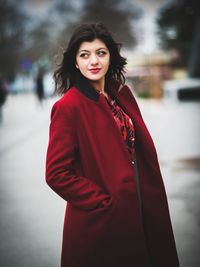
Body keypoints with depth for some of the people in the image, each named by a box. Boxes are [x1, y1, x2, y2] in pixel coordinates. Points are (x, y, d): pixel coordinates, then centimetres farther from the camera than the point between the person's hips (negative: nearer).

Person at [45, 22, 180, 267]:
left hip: (144, 210, 6)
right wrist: (103, 201, -15)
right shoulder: (68, 107, -15)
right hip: (100, 222, -6)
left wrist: (154, 199, 2)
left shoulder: (122, 94, 5)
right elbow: (56, 174, -15)